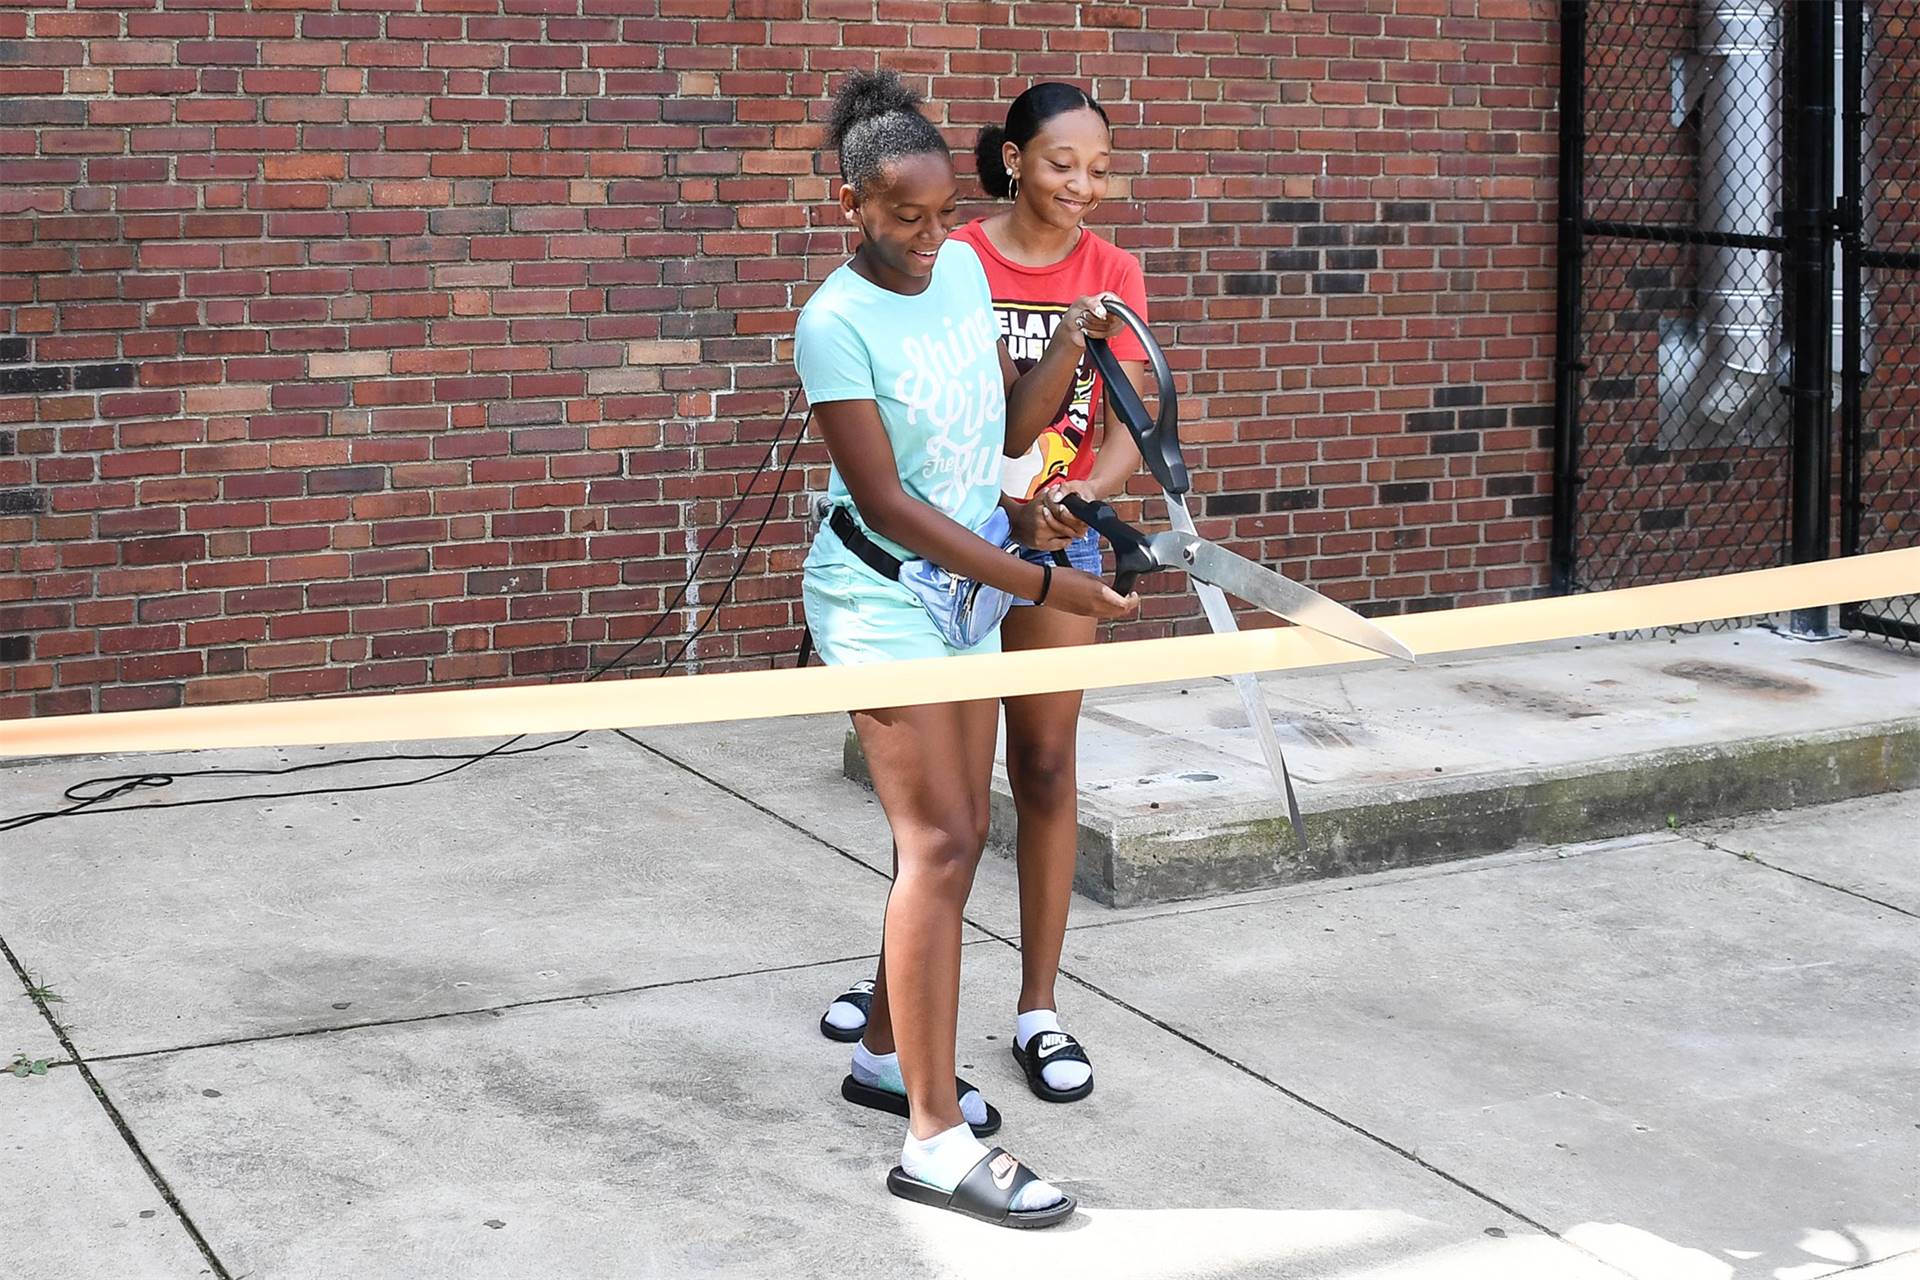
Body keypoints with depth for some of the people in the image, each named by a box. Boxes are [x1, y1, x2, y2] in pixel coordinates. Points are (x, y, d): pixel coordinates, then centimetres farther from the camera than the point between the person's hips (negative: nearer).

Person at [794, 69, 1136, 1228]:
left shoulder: (964, 271, 3)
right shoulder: (836, 323, -18)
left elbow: (1013, 427, 9)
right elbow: (886, 500, -20)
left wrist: (1073, 343, -10)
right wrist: (1041, 584, -21)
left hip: (966, 593, 7)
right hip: (881, 596, -7)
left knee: (955, 840, 12)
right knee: (940, 846, -13)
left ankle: (892, 1052, 29)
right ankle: (936, 1142, -10)